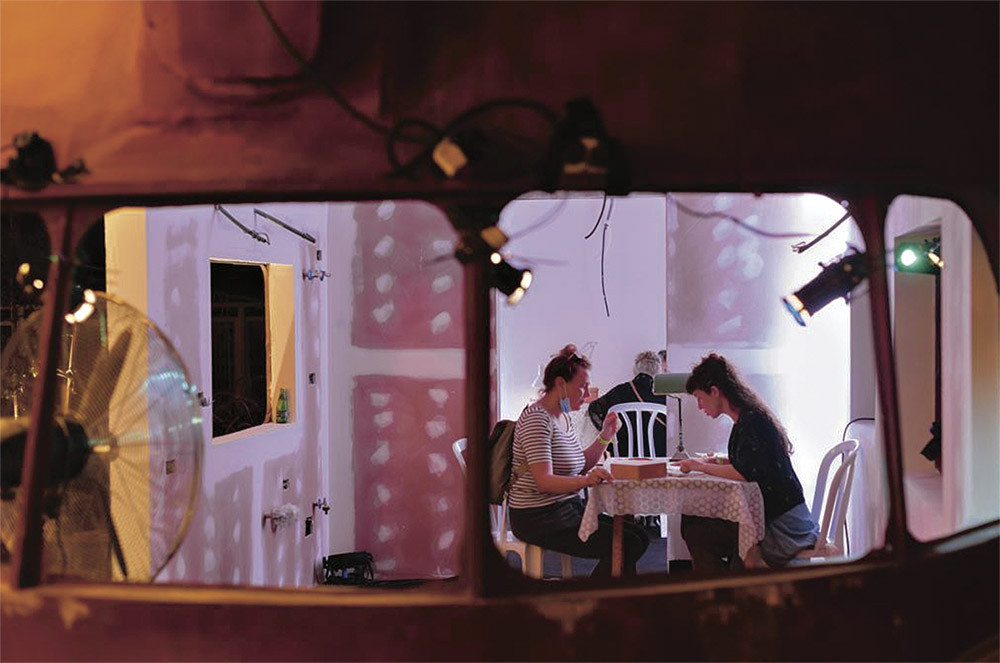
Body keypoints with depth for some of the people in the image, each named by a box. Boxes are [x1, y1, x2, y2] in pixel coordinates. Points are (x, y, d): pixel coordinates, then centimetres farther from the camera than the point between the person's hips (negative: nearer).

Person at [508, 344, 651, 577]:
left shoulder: (563, 417, 14)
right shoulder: (537, 418, -17)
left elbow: (580, 465, 18)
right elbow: (544, 481, -26)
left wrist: (604, 437, 5)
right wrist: (585, 481, -42)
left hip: (568, 509, 10)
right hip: (540, 519, -10)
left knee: (639, 537, 4)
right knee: (627, 546, -17)